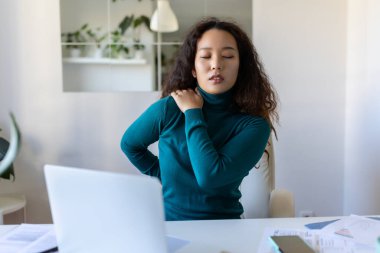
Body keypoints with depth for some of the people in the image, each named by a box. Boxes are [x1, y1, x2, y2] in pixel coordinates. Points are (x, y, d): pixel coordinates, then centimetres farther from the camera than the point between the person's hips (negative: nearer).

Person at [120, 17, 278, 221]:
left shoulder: (254, 125, -8)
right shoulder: (168, 109, -5)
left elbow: (210, 178, -22)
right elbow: (129, 143, 14)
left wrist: (193, 113, -13)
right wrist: (161, 174, 5)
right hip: (168, 224, 0)